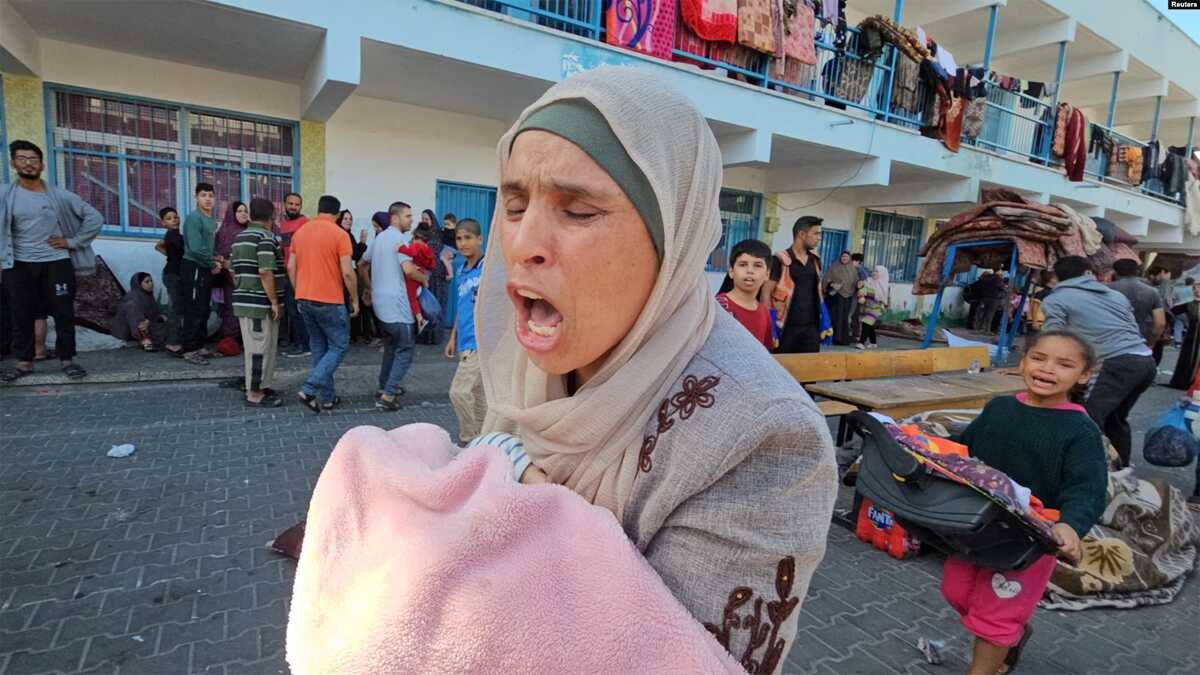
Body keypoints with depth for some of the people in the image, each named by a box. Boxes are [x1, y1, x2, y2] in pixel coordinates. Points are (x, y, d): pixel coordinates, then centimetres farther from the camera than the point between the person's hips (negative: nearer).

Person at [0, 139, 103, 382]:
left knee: (64, 313, 1)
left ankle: (67, 360, 11)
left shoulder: (59, 195, 2)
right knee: (22, 316, 7)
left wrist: (72, 242, -2)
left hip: (57, 263, -1)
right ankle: (24, 362, 18)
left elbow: (95, 218, 4)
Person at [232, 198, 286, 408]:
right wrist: (274, 302, -18)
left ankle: (257, 386, 26)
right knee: (260, 348, -3)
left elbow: (234, 270, 19)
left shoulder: (239, 237, 16)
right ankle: (255, 394, 3)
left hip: (243, 302, 9)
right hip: (260, 304, -9)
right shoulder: (266, 237, -14)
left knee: (253, 346, 17)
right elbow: (265, 272, -22)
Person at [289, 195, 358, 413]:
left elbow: (291, 268, 10)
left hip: (304, 299, 7)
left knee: (318, 348, 14)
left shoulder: (299, 232, 9)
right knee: (339, 346, 5)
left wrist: (300, 293, 19)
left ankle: (327, 398, 17)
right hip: (329, 301, -7)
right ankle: (309, 390, -8)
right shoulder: (339, 234, -10)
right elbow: (347, 272, -14)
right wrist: (355, 299, -4)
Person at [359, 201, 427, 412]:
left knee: (392, 344, 22)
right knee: (405, 349, -4)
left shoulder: (379, 238, 16)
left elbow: (362, 265, 25)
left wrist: (370, 287, 30)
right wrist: (424, 278, -7)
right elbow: (408, 269, -24)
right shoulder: (398, 238, -12)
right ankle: (387, 396, -8)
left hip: (379, 300, 10)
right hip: (395, 302, -10)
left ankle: (384, 387, 29)